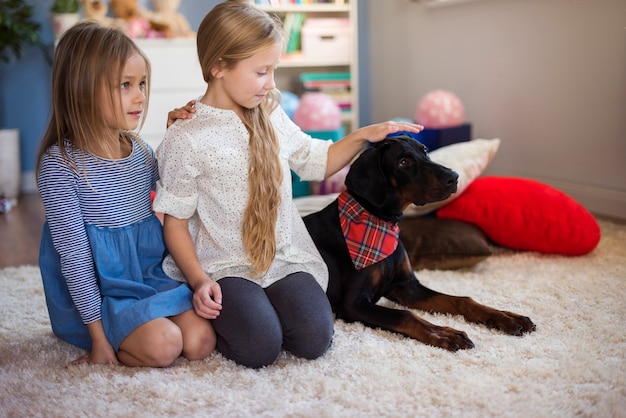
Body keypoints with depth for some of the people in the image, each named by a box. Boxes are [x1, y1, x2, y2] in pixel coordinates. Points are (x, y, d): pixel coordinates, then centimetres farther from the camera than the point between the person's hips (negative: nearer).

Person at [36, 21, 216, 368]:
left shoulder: (140, 150, 2)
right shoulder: (60, 162, -16)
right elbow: (73, 255, -15)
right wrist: (98, 335, -14)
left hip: (151, 274, 6)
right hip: (98, 291, -5)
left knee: (201, 342, -14)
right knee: (164, 345, -24)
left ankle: (127, 335, 8)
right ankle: (109, 343, 2)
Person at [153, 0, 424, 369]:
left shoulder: (272, 118, 7)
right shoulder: (186, 139, -8)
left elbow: (317, 162, 22)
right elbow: (175, 220, -4)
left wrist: (363, 136, 9)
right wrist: (199, 281, -15)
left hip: (286, 256, 4)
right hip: (225, 266, -3)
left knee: (314, 338, -21)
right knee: (260, 346, -26)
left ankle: (268, 306, 8)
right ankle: (216, 317, 4)